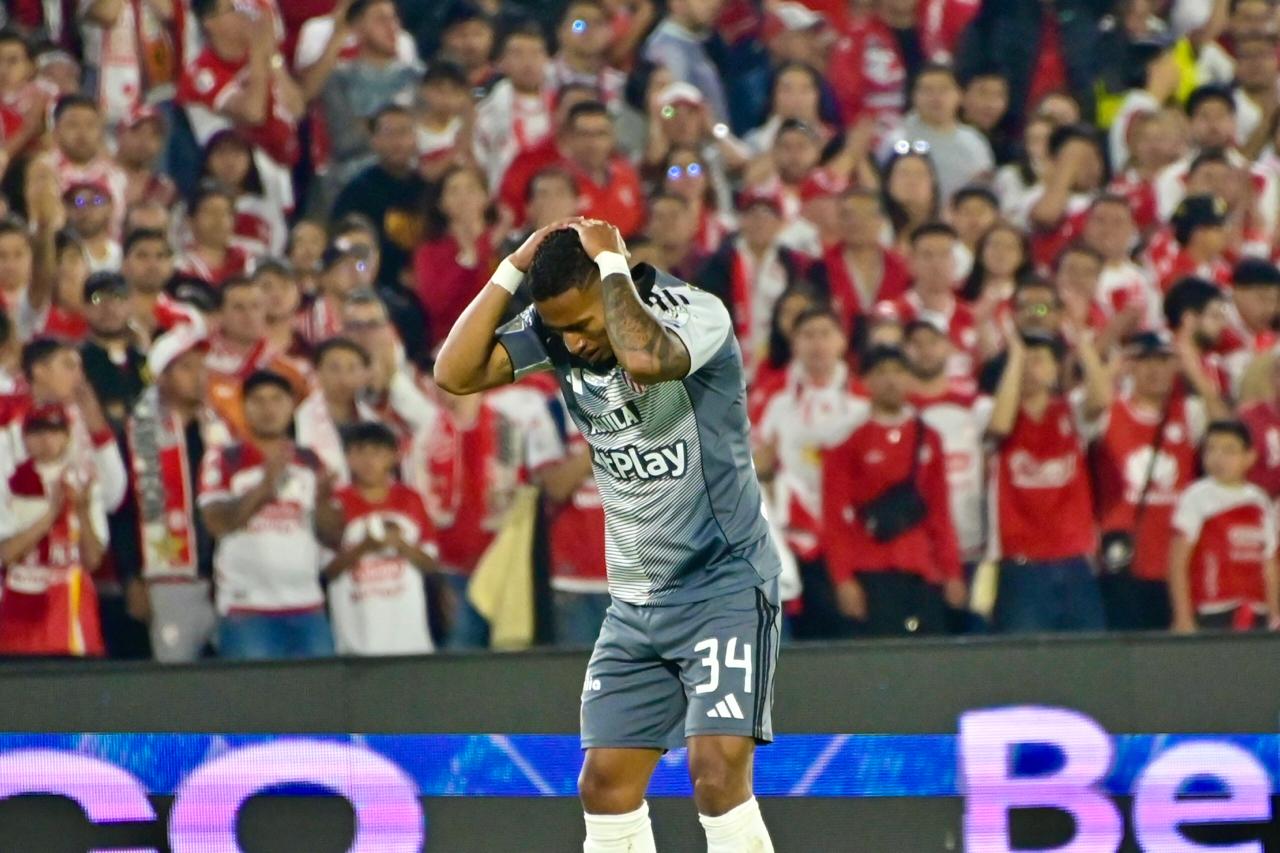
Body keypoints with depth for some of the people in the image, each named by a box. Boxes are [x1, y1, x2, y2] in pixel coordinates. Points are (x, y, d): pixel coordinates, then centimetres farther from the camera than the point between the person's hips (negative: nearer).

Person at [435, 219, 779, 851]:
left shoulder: (695, 312, -17)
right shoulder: (555, 331, 1)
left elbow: (645, 357, -38)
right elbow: (456, 373, -8)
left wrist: (612, 262, -25)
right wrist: (514, 269, -12)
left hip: (723, 584, -6)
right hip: (634, 602, 7)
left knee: (717, 774, -19)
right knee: (605, 786, 3)